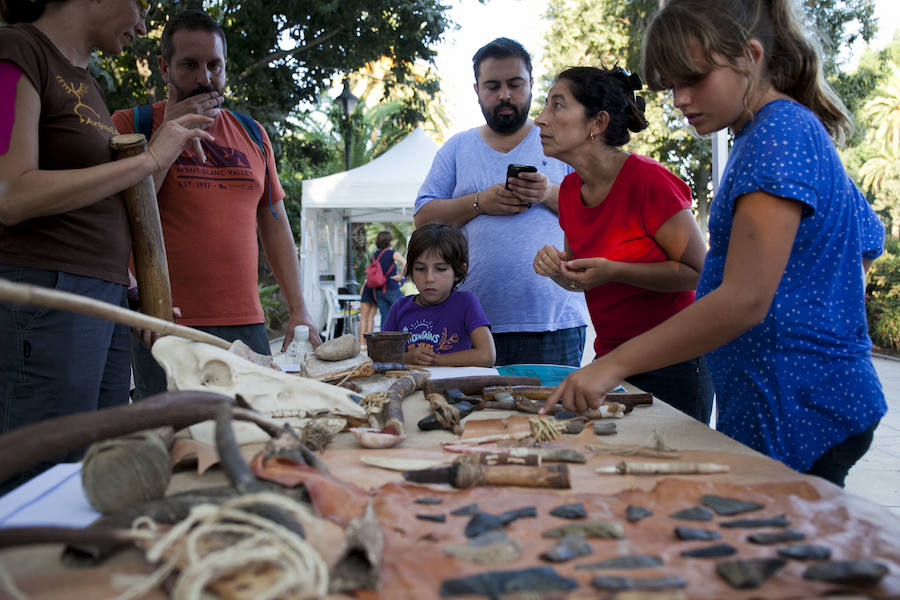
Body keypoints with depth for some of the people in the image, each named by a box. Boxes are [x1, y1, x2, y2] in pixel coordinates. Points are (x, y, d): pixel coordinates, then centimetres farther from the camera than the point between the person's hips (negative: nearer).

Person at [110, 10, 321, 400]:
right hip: (166, 329, -3)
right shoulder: (130, 125, 4)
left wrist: (298, 309, 11)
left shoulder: (252, 135, 16)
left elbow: (275, 226, 18)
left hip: (247, 324, 4)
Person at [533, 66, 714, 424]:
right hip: (611, 362, 6)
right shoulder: (570, 189, 4)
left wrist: (615, 271, -25)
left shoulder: (648, 179, -17)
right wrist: (557, 268, -8)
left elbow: (699, 271, -15)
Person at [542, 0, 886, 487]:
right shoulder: (774, 133, 15)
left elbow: (742, 301, -25)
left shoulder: (781, 133, -17)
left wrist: (614, 365, -22)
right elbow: (867, 241, 24)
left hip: (798, 413, -10)